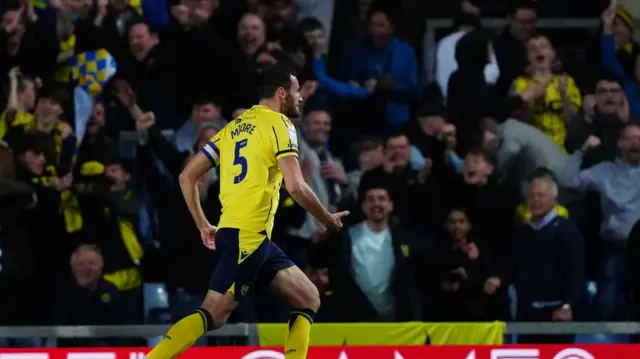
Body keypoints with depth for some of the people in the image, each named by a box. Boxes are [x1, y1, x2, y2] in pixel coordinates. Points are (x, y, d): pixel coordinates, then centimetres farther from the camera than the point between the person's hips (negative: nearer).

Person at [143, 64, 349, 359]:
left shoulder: (235, 126, 20)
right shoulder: (279, 124, -4)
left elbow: (187, 176, 18)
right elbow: (296, 187, -15)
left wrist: (203, 225, 23)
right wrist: (329, 221, 0)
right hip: (248, 235, -9)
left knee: (309, 299, 11)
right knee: (212, 315, -13)